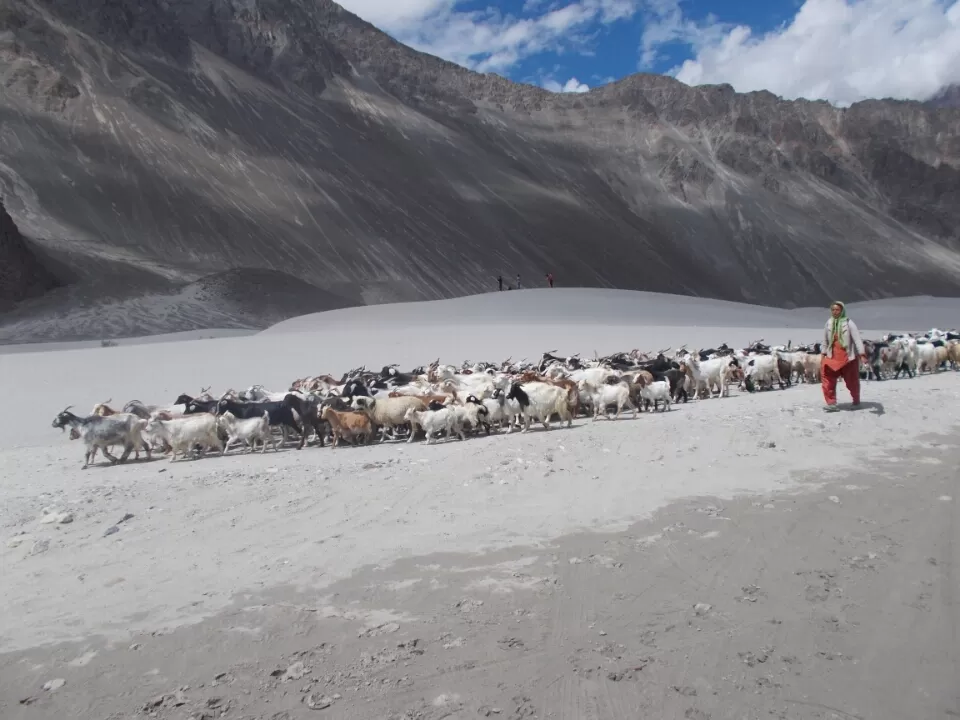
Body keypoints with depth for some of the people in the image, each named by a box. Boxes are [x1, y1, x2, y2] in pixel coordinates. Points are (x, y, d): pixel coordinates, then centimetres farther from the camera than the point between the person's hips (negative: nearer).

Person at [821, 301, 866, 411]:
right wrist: (824, 354, 16)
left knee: (852, 382, 12)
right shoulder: (828, 324, 2)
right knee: (827, 381, -12)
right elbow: (825, 340, 14)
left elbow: (857, 339, -17)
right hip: (832, 357, 3)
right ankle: (831, 403, -7)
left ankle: (856, 400, 36)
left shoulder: (849, 323, -12)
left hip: (848, 357, -3)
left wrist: (862, 354, -26)